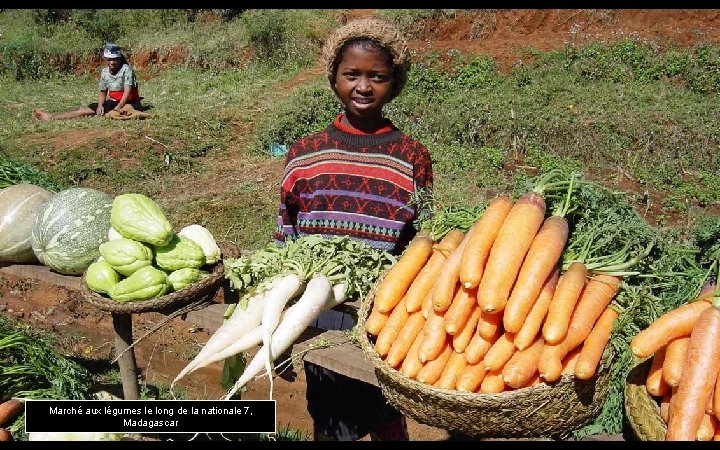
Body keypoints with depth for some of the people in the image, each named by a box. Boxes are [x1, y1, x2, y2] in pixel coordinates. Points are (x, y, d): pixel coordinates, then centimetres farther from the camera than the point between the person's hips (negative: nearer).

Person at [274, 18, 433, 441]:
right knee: (327, 421, 20)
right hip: (321, 316, 2)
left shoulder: (413, 158, -5)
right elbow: (285, 245, 6)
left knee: (388, 421, 17)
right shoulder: (304, 155, -1)